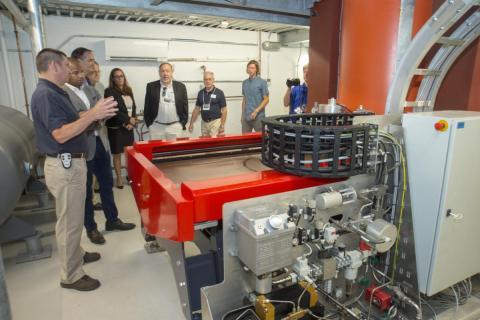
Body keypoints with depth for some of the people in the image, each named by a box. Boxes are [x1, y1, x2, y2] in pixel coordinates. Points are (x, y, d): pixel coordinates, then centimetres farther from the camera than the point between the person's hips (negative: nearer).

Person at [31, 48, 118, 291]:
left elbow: (69, 122, 18)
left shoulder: (55, 92, 13)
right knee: (70, 221, 0)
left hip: (71, 163, 10)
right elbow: (61, 134, -26)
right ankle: (71, 276, 14)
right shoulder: (45, 94, -18)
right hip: (64, 166, -10)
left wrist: (95, 114, 9)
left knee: (73, 217, 23)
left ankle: (75, 254, 40)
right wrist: (93, 114, -27)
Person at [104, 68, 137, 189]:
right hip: (116, 128, -5)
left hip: (129, 127, 5)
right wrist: (128, 119, -13)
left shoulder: (129, 90, 12)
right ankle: (119, 178, 16)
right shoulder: (109, 92, -6)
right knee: (117, 154, 5)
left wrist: (132, 122, -6)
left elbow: (134, 107, 9)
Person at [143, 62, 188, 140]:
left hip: (175, 126, 0)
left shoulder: (180, 86, 3)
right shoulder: (151, 86, 2)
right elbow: (147, 108, 6)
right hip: (156, 127, 0)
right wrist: (149, 124, 2)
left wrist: (183, 124, 1)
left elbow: (184, 107, 6)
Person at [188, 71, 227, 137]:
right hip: (204, 123, 5)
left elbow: (224, 110, -5)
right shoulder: (200, 93, 8)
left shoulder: (219, 93, -5)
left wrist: (222, 126, -12)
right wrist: (191, 123, 8)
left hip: (215, 122, -4)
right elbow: (196, 109, 14)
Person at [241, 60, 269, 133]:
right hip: (246, 117, 5)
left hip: (258, 117, -5)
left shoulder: (262, 82, -5)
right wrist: (242, 115, 12)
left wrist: (256, 111, -17)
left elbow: (266, 99, -7)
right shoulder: (245, 83, 11)